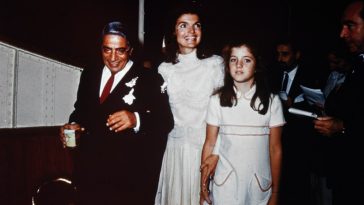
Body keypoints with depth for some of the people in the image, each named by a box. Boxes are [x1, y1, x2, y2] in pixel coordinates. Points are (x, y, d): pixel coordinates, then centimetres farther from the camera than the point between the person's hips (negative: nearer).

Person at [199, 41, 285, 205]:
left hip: (260, 185, 0)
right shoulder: (217, 100, -4)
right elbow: (209, 144, 0)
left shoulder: (271, 101, -5)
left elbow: (275, 149, -2)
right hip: (224, 184, 0)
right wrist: (203, 185, -2)